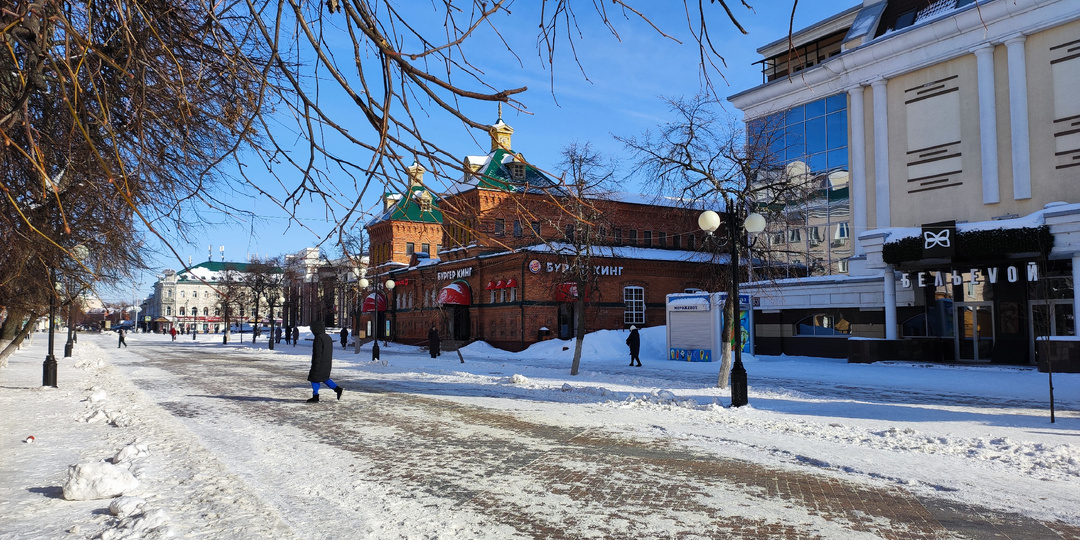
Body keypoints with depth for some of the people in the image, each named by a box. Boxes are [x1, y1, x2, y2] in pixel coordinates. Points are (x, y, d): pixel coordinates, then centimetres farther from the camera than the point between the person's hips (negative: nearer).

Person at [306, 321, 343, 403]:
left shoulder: (318, 338, -17)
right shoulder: (328, 337, 11)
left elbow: (317, 353, -20)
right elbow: (330, 351, 18)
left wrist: (316, 366, -18)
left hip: (320, 363, -9)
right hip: (327, 363, 9)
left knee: (314, 379, 3)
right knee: (324, 378, 19)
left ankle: (315, 397, 6)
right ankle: (338, 389, 9)